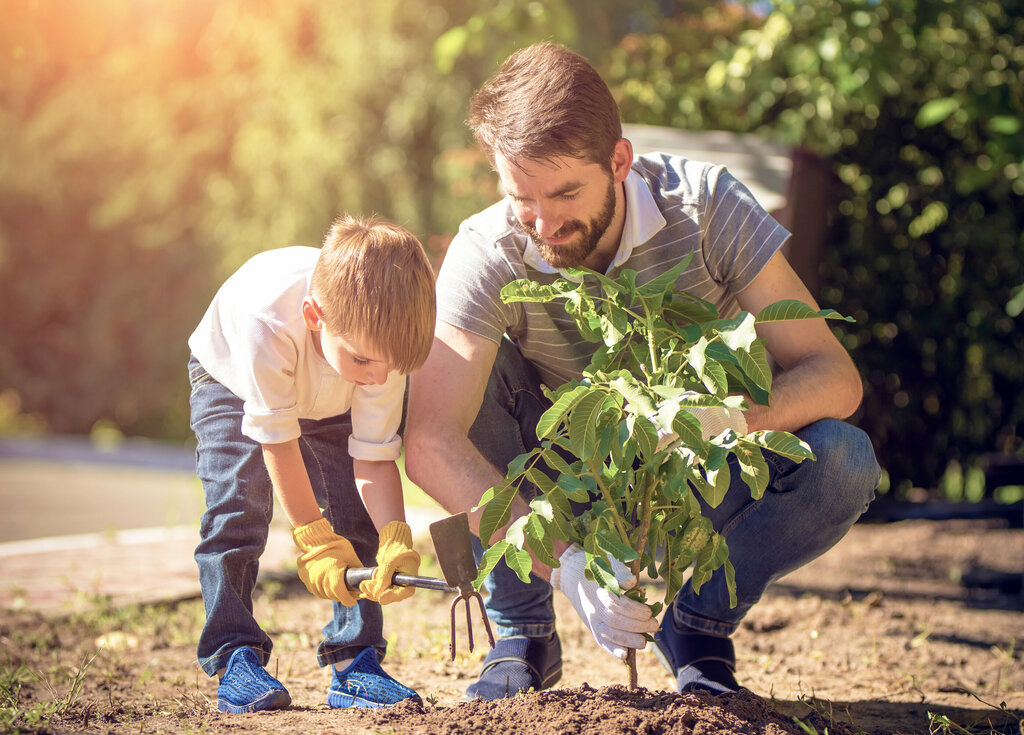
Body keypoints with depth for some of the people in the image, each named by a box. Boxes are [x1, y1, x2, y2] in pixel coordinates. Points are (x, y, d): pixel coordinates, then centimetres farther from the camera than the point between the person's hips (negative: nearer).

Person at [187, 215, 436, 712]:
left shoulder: (382, 340, -35)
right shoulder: (267, 322, -47)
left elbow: (374, 457, -27)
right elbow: (277, 440, -35)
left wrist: (395, 541, -41)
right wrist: (314, 540, -32)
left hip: (330, 403, 3)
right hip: (231, 380, -3)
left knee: (356, 513, -12)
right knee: (238, 505, -21)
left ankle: (355, 661, -5)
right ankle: (234, 657, -14)